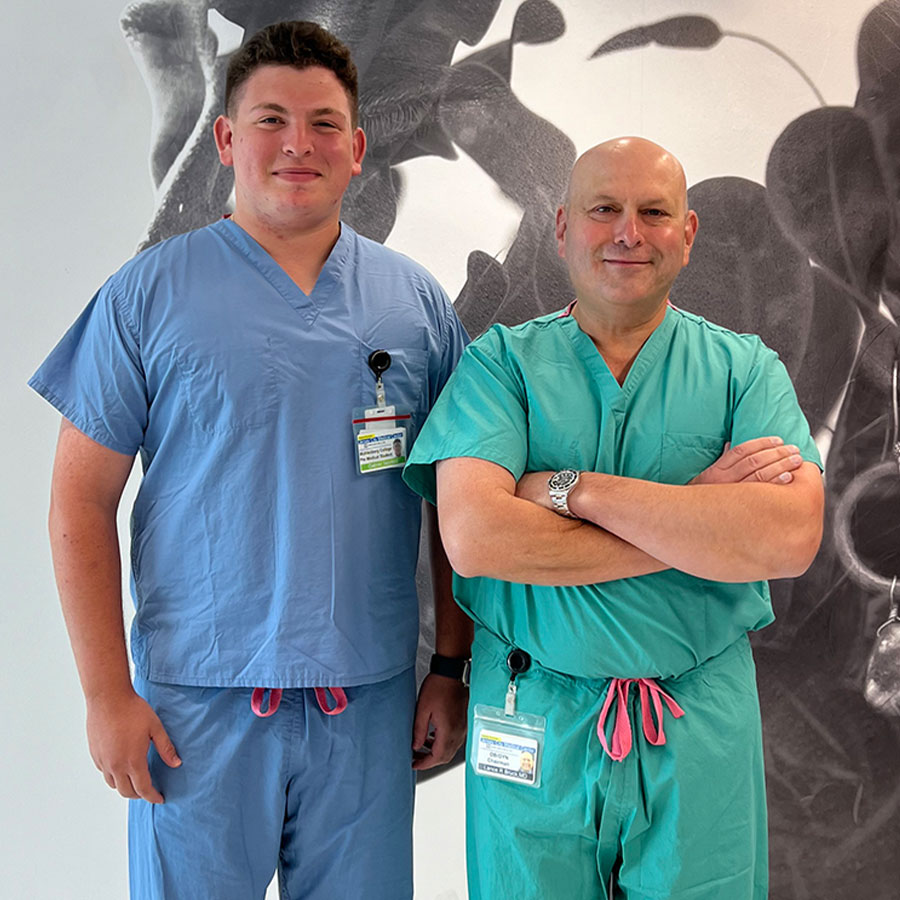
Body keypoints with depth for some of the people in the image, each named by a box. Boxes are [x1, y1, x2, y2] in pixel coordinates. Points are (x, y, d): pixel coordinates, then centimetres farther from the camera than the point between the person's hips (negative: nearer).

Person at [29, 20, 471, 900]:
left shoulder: (416, 300, 4)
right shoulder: (147, 295, -3)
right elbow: (81, 504, -3)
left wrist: (450, 667, 5)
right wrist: (107, 692, -6)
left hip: (370, 695, 2)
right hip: (197, 698, -2)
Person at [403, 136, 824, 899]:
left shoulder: (746, 369, -1)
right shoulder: (502, 362, -4)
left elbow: (790, 538, -18)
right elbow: (473, 536, -20)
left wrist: (573, 488, -20)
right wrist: (700, 516, -18)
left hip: (700, 729, 1)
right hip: (533, 722, 0)